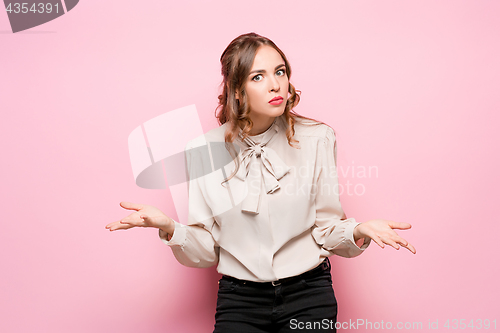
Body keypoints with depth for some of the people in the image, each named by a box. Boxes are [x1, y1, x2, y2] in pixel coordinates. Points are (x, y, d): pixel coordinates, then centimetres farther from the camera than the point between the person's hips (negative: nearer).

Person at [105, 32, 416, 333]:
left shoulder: (316, 139, -4)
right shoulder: (204, 150, -4)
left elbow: (327, 230, 0)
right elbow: (205, 251, -1)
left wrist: (359, 232, -20)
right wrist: (170, 228, -20)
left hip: (308, 294, 0)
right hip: (240, 300, 0)